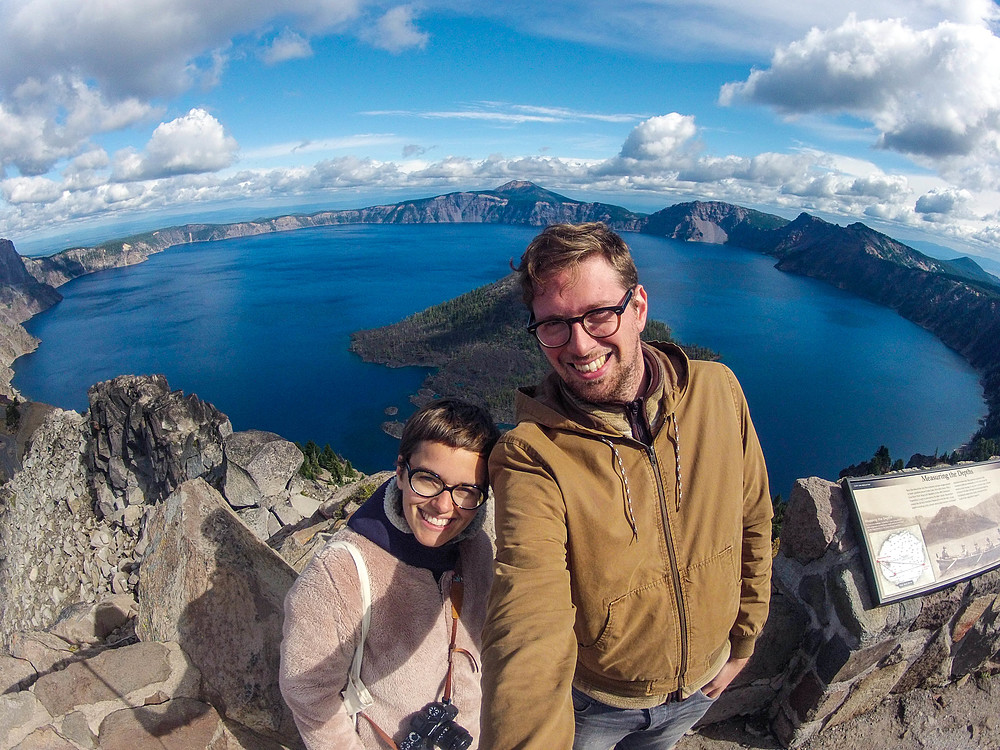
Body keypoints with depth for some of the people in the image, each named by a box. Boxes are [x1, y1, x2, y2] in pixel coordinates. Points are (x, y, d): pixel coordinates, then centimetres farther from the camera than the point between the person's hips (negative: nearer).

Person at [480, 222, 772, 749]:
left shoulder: (717, 391, -18)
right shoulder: (530, 456, -31)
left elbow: (752, 520, -3)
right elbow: (529, 624, -43)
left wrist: (741, 642, 4)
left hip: (701, 685, 4)